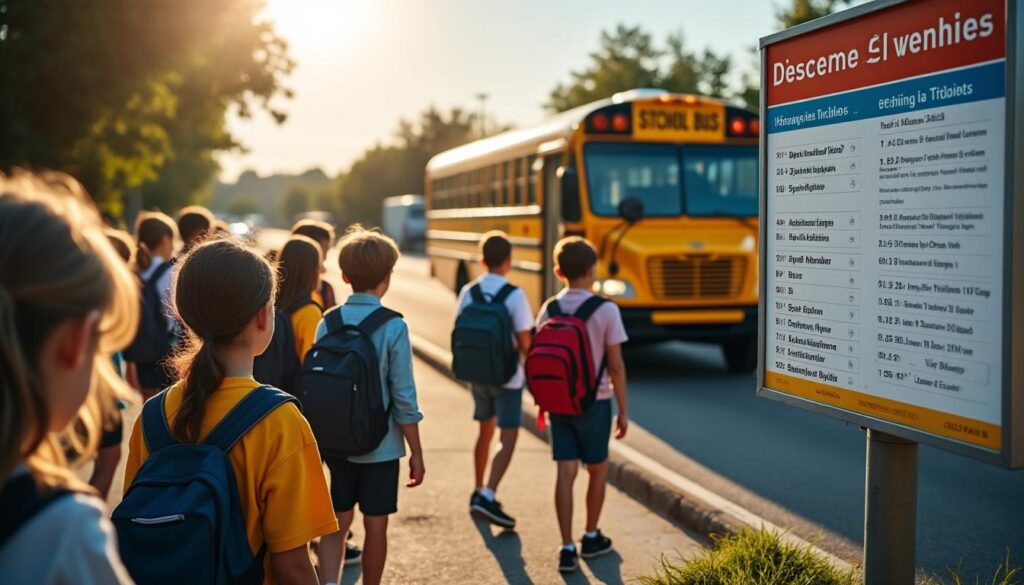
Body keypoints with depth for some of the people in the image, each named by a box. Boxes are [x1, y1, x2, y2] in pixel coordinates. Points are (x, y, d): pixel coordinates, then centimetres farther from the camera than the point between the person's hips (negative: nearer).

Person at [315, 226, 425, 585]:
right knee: (375, 526, 11)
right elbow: (403, 398, -13)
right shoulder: (393, 327, -13)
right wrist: (416, 453, -3)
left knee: (337, 522, 13)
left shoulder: (328, 323, -3)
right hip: (380, 446, -3)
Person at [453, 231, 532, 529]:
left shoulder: (468, 292, -2)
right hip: (507, 377, -5)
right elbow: (524, 341, -14)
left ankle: (478, 492, 32)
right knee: (508, 439, 0)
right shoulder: (514, 295, -16)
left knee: (485, 432, 22)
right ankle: (487, 497, -13)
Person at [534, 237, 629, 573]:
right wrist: (623, 410, -2)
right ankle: (591, 538, 29)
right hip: (595, 401, -3)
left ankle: (567, 549, 1)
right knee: (597, 470, 15)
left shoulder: (548, 310, -1)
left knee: (566, 473, 4)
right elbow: (615, 366, -10)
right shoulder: (606, 311, -11)